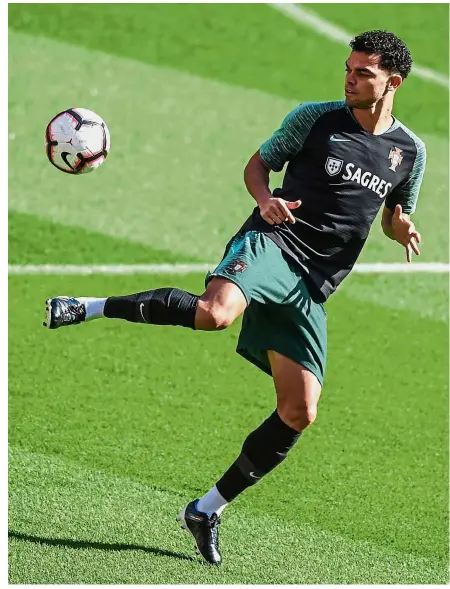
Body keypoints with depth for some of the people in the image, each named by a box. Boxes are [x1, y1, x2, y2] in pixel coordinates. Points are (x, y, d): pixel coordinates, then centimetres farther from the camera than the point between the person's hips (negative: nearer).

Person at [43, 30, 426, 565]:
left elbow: (394, 218, 25)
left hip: (311, 290, 4)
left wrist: (403, 230, 1)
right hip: (272, 244, -4)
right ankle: (85, 308, -26)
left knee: (299, 413, -2)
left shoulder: (410, 151, 11)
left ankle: (207, 511, 11)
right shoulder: (315, 118, 3)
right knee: (216, 311, -39)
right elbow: (258, 163, 12)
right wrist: (266, 197, -10)